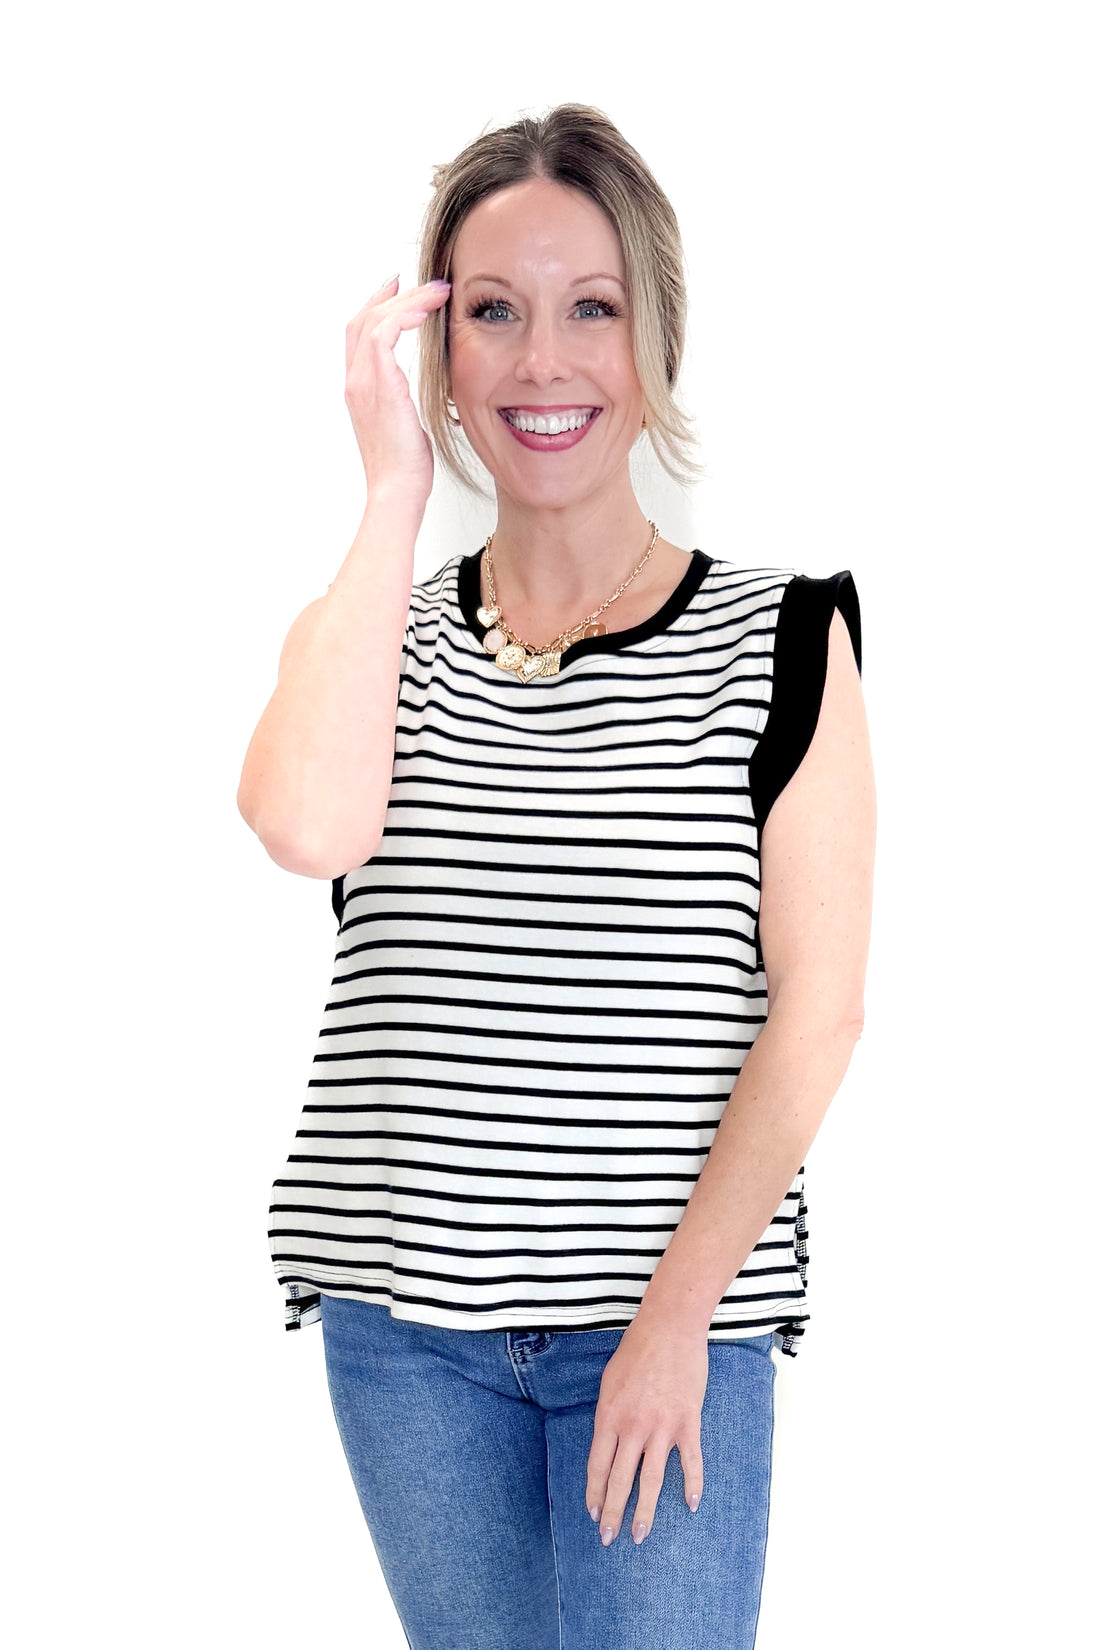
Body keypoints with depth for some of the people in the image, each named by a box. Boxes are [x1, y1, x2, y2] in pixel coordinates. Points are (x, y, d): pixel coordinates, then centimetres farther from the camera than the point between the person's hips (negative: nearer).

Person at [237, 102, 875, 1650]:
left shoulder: (781, 636, 0)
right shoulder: (374, 632, 7)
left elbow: (816, 1010, -4)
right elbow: (307, 826, -16)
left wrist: (679, 1311, -12)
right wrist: (394, 493, -9)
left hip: (680, 1309, -2)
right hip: (403, 1318, 3)